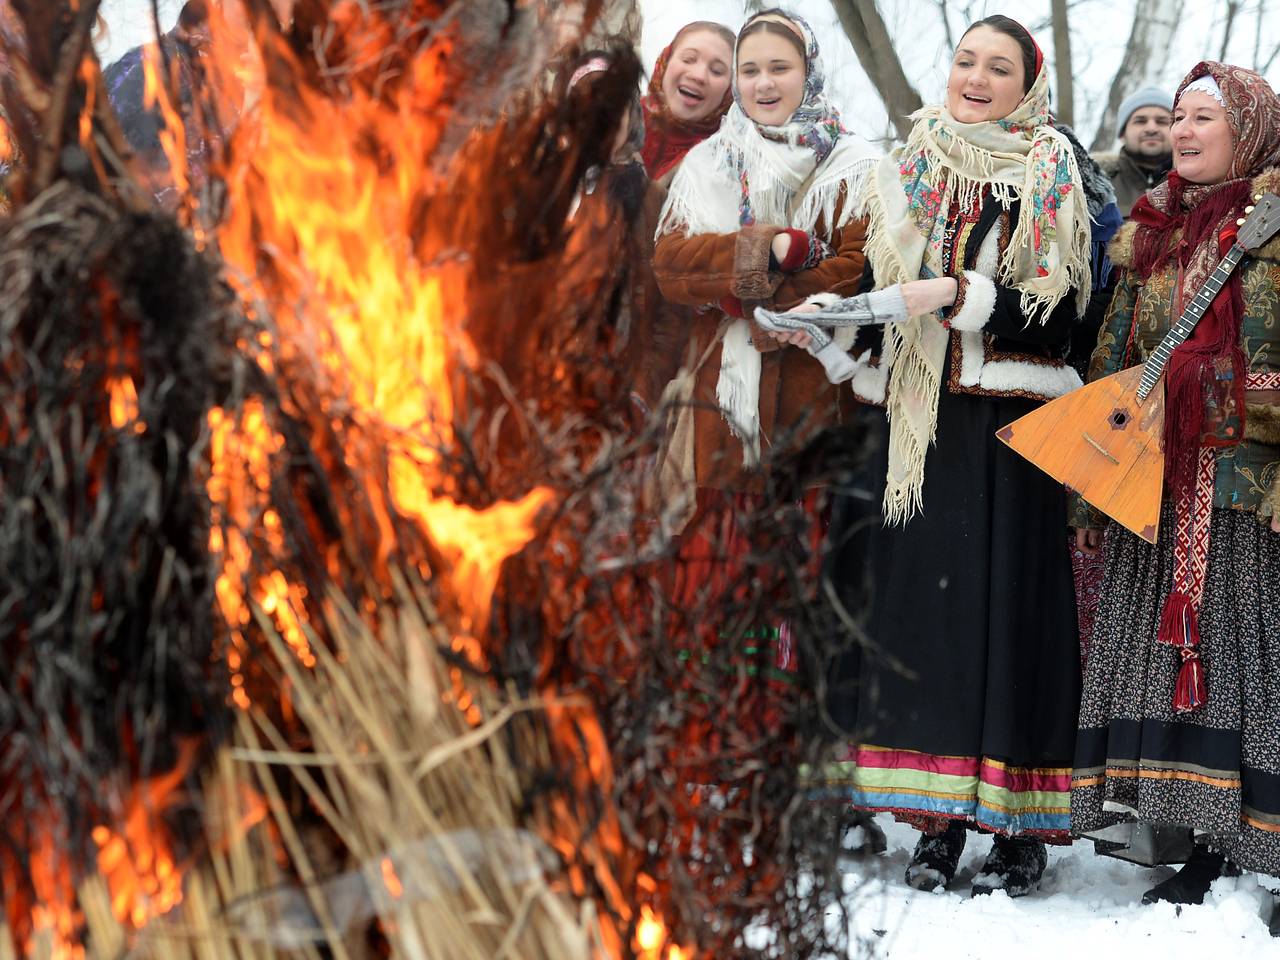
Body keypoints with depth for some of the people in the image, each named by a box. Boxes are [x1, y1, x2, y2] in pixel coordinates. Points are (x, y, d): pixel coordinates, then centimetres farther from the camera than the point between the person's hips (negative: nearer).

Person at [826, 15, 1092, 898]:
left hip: (1015, 421, -3)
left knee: (1011, 598, -5)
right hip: (923, 419, 3)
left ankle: (1023, 825, 0)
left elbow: (1060, 307, -7)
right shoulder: (907, 174, 14)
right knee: (921, 594, -1)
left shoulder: (1055, 179, 3)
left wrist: (957, 294, -17)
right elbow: (878, 284, 14)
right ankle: (939, 821, 5)